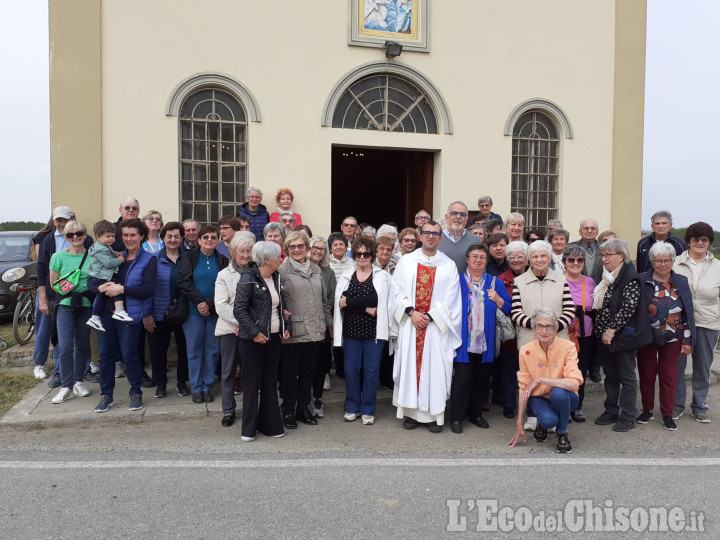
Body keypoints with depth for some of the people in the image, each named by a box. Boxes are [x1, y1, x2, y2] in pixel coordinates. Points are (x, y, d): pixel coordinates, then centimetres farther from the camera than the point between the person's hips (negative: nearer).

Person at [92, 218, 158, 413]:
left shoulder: (148, 260, -1)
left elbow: (148, 289, -12)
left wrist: (122, 289, -19)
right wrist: (100, 287, -13)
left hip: (130, 314, -4)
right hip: (106, 311, 4)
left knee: (129, 354, 0)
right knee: (105, 354, 8)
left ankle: (136, 393, 18)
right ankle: (106, 395, 22)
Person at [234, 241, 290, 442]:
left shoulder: (276, 278, 8)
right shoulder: (248, 278, -13)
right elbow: (239, 310, -17)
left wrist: (287, 326, 6)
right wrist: (254, 332, -19)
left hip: (274, 337, 6)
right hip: (253, 339, -6)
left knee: (270, 381, 12)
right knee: (252, 381, 4)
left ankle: (269, 424, 24)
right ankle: (248, 429, 16)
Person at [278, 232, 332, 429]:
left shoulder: (316, 269, 12)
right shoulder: (282, 270, -5)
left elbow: (324, 299, 18)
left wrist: (328, 323, 18)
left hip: (314, 330, 5)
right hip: (293, 331, -5)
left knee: (308, 371, 14)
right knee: (290, 373, 6)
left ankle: (303, 408, 28)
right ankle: (288, 411, 20)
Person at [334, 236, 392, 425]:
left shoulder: (382, 276, 1)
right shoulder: (346, 276, 9)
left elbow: (374, 299, -15)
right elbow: (339, 302, -5)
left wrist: (349, 301, -13)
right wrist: (365, 308, -14)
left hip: (374, 331, -2)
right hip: (351, 331, 2)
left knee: (371, 370, 4)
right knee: (351, 370, 7)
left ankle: (368, 410, 18)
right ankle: (352, 408, 23)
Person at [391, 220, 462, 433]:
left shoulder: (449, 266, 4)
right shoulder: (406, 261, 7)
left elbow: (450, 300, -1)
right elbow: (398, 291, 2)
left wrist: (429, 317, -11)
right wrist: (411, 312, -12)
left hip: (436, 326, -1)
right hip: (410, 324, 1)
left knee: (435, 367, 1)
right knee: (409, 365, 3)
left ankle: (434, 414, 9)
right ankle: (410, 412, 13)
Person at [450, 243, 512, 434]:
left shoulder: (495, 282, 11)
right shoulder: (458, 280, 3)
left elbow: (508, 309, 9)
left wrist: (497, 299, -8)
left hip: (486, 341, 3)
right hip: (464, 339, -3)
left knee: (482, 378, 11)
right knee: (462, 378, -5)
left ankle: (476, 414, 27)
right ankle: (456, 417, 7)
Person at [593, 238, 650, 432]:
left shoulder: (630, 278, -13)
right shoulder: (605, 278, 11)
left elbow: (628, 308, -20)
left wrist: (611, 330, -20)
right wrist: (601, 332, 10)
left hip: (623, 335, -7)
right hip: (604, 336, 7)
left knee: (626, 376, 4)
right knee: (610, 375, 15)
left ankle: (628, 416, 14)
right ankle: (611, 411, 26)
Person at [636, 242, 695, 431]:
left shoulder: (681, 282, 1)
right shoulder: (642, 281, -8)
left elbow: (688, 313, 3)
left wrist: (687, 341, 1)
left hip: (672, 339, 2)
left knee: (669, 376, 8)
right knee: (646, 374, 9)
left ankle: (667, 415, 21)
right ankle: (647, 410, 26)